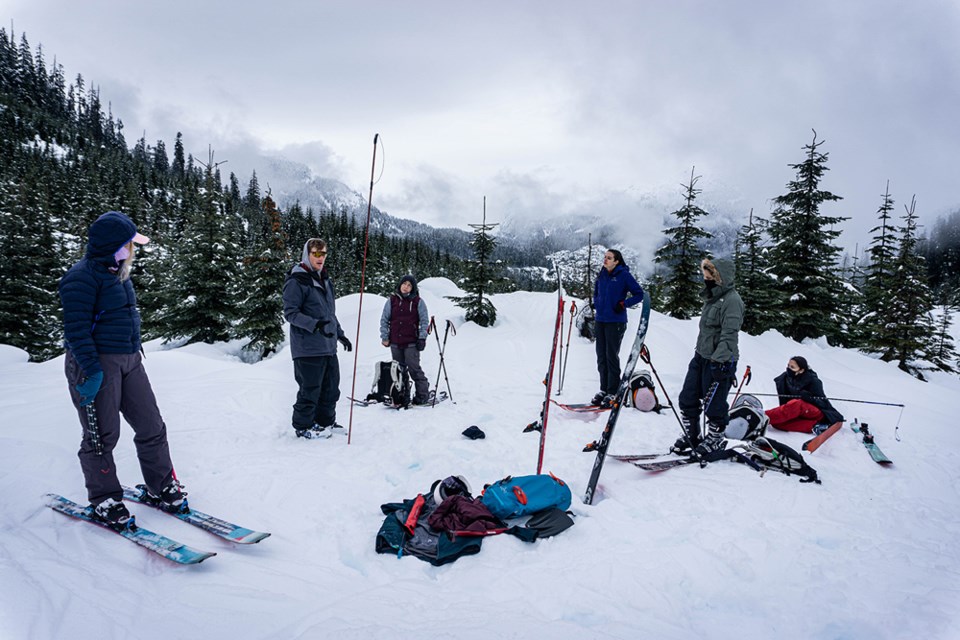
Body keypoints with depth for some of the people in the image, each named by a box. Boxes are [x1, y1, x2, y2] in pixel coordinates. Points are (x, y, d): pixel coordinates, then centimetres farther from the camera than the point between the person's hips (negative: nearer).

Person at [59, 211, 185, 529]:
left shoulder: (118, 274, 15)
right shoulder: (82, 277, -14)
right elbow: (76, 328, -19)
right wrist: (91, 369, -22)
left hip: (129, 360, 8)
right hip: (97, 364, -8)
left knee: (152, 427, 9)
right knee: (102, 435, 2)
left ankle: (161, 487, 23)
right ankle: (104, 501, 17)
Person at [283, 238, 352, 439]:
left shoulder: (325, 281, 18)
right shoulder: (296, 281, -9)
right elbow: (290, 313, -15)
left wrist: (340, 334, 25)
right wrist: (314, 324, -27)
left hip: (328, 346, 8)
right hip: (308, 347, -8)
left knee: (331, 388, 14)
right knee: (310, 390, -1)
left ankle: (326, 422, 28)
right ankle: (303, 426, 13)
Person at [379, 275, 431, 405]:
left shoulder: (418, 302, 1)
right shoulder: (392, 300, 6)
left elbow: (424, 321, 3)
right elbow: (384, 319, 10)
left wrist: (422, 338, -5)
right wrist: (384, 337, 4)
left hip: (411, 343, -3)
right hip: (395, 343, 3)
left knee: (414, 368, -8)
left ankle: (423, 395, -1)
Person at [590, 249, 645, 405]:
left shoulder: (624, 275, -7)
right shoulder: (601, 275, 10)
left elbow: (639, 294, -4)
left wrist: (623, 304, -12)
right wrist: (596, 304, 10)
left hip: (615, 322, -6)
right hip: (600, 320, 6)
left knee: (612, 356, -4)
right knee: (601, 356, 8)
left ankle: (613, 392, 3)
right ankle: (604, 389, 17)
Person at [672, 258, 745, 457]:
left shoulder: (732, 300, -16)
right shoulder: (713, 298, 15)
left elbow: (729, 334, -23)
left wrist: (718, 361, -28)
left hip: (719, 362, -9)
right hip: (701, 357, 9)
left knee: (713, 405, 2)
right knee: (687, 400, 12)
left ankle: (715, 440, 22)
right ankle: (691, 436, 27)